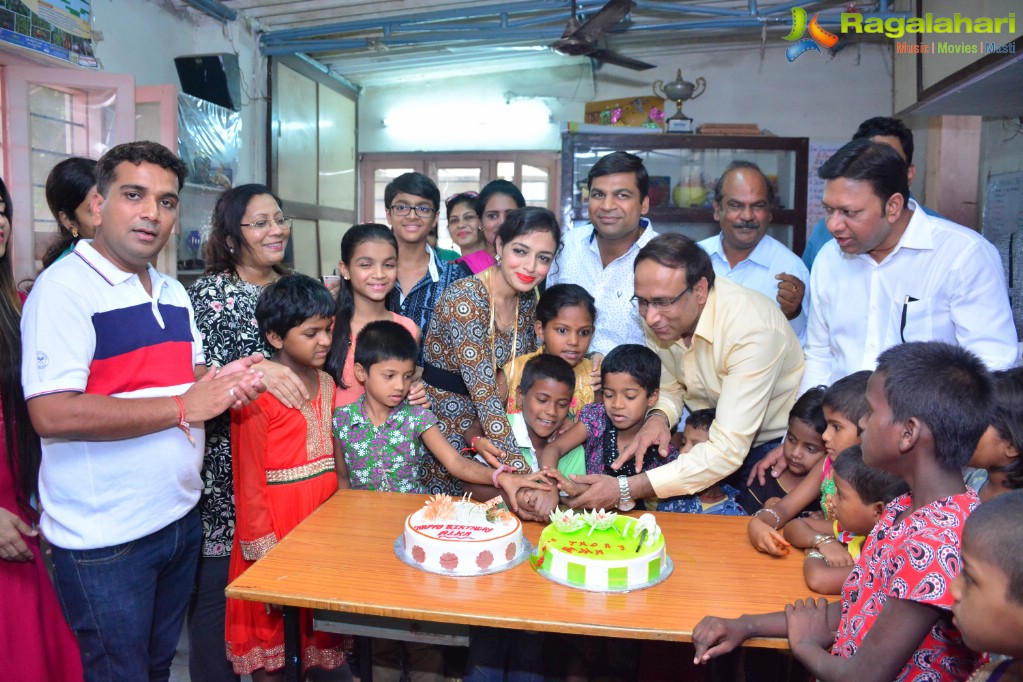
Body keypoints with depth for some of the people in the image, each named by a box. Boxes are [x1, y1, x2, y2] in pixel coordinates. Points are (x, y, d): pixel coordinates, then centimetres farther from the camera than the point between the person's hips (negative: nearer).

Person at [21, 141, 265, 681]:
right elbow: (51, 414, -25)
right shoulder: (63, 287, -15)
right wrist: (183, 407, -23)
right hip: (103, 538, -7)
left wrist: (223, 382, -3)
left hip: (180, 518, 7)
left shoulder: (172, 291, 11)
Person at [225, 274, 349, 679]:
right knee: (272, 635, 10)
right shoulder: (256, 394, -15)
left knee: (311, 627, 18)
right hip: (276, 527, -6)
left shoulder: (326, 384, 6)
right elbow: (249, 483, -14)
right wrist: (266, 551, -13)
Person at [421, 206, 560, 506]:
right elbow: (484, 393, -30)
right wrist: (523, 472, -35)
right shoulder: (464, 299, -26)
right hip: (441, 421, -6)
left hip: (485, 425, 6)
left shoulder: (528, 300, -3)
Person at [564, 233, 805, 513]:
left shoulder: (752, 330, -32)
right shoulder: (658, 314, -11)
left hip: (774, 445, -6)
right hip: (712, 438, 6)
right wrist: (658, 417, -20)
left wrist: (625, 489, -39)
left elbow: (728, 451, -36)